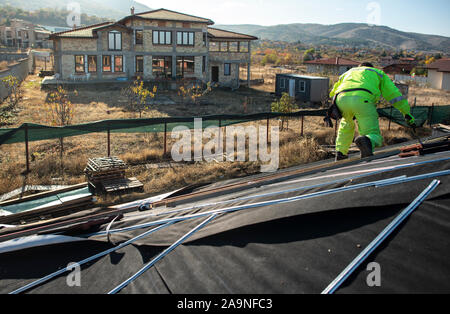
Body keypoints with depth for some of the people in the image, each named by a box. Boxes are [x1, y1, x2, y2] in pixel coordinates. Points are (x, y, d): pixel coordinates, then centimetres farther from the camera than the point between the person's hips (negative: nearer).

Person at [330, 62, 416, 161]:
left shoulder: (348, 72, 42)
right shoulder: (378, 73, 36)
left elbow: (333, 93, 40)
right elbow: (394, 94, 30)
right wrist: (407, 113, 37)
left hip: (341, 99, 3)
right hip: (363, 100, -3)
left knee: (347, 123, 36)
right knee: (374, 137, 2)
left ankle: (340, 153, 27)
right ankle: (367, 141, -34)